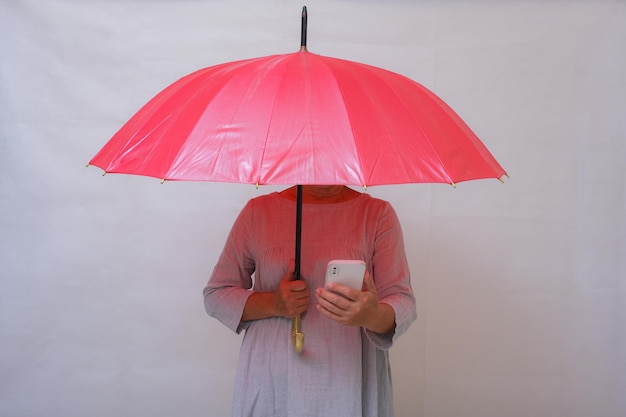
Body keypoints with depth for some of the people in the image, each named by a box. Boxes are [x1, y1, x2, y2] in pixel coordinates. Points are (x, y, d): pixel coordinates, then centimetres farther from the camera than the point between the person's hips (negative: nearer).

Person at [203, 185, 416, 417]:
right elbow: (215, 296, 4)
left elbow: (403, 304, -8)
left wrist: (372, 315, -30)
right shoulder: (258, 210, 1)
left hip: (350, 384, 0)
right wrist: (272, 304, -14)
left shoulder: (378, 213, -2)